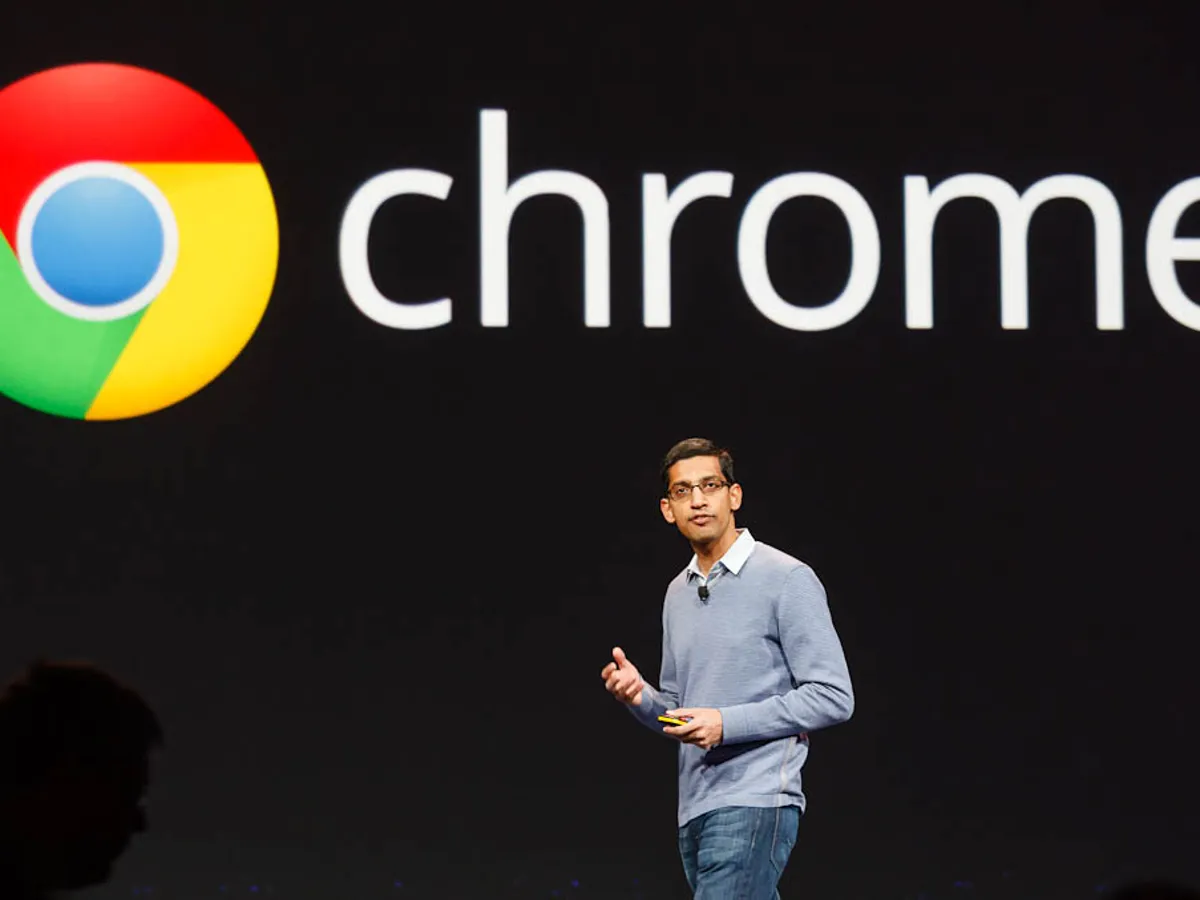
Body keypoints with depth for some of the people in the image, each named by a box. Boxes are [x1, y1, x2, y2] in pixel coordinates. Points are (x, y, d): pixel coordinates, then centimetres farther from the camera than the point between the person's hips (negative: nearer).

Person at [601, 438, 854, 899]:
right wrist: (640, 696, 2)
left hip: (754, 805, -8)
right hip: (695, 809, 8)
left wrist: (728, 723, -16)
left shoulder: (788, 579, -6)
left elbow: (833, 697, -11)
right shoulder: (678, 592, 18)